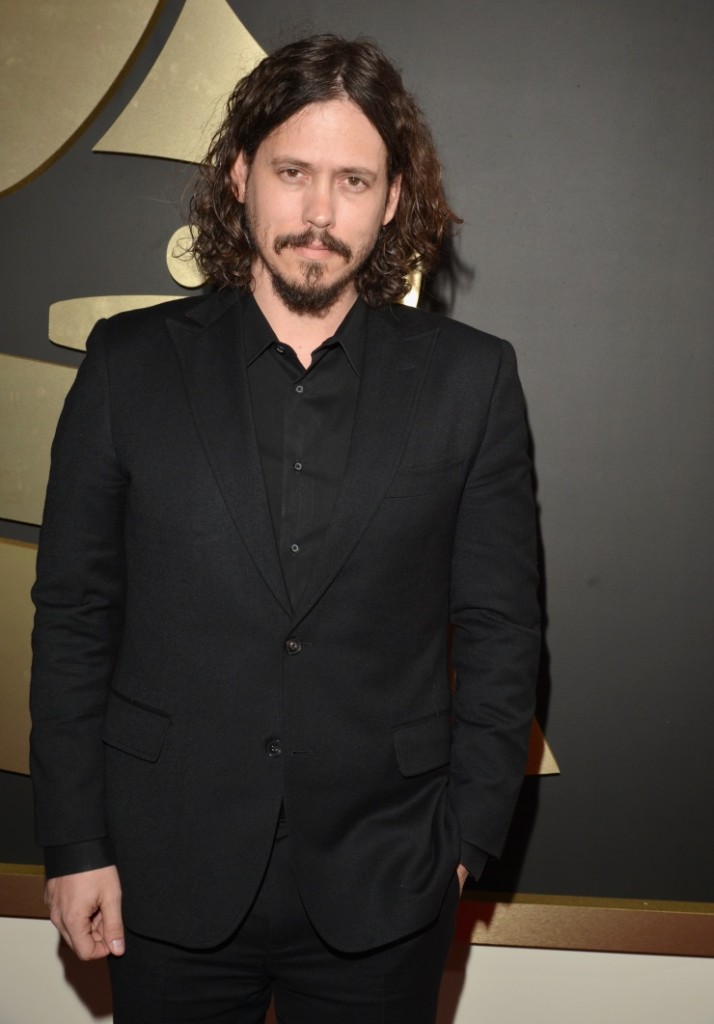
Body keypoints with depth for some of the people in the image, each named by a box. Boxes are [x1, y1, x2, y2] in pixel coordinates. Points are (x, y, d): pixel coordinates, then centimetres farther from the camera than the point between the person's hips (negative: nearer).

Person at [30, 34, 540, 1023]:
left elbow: (500, 629, 0)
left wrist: (465, 838, -2)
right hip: (171, 885, 1)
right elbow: (73, 616, 0)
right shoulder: (131, 363, -1)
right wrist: (75, 845, -2)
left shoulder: (469, 377, -2)